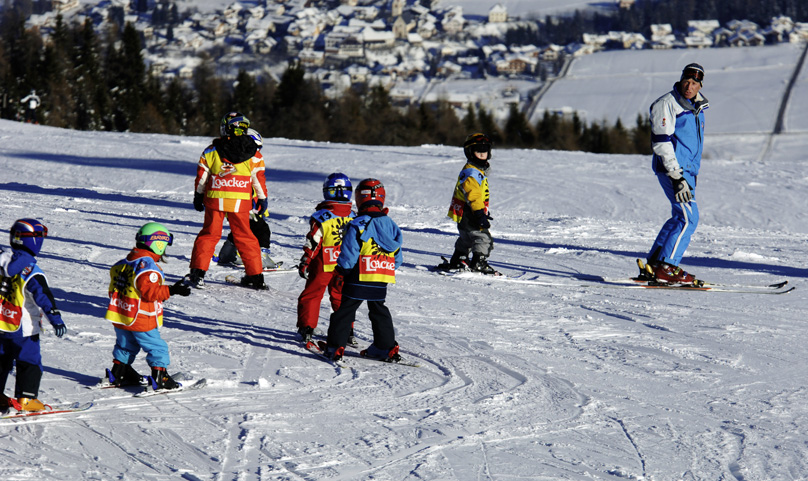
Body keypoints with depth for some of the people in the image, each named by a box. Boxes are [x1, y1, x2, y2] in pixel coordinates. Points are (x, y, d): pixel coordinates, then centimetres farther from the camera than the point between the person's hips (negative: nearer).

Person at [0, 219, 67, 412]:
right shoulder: (30, 272, -21)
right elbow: (43, 296, -27)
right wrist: (56, 318, -29)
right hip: (23, 328, -7)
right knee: (30, 362, 3)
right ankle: (25, 398, -1)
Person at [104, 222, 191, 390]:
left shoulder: (123, 263, 9)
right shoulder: (147, 266, -20)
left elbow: (114, 289, 15)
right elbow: (150, 291, -27)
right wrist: (172, 290, -26)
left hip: (120, 318, 8)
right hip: (141, 320, -8)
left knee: (125, 346, 24)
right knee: (157, 348, -1)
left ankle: (118, 374, 29)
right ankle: (160, 378, -6)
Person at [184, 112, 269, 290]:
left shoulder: (211, 151, 1)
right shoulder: (253, 154, 1)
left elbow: (202, 176, 6)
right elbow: (259, 179, 4)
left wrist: (198, 196, 18)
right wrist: (262, 199, 16)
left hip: (215, 200, -1)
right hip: (241, 202, 1)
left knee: (209, 234, 9)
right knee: (244, 237, 12)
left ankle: (197, 273, 0)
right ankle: (256, 277, 14)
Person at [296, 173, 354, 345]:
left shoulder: (321, 217, -15)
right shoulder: (353, 218, -1)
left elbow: (312, 243, -14)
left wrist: (304, 263, -7)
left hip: (323, 266, -4)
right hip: (344, 267, 4)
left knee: (311, 295, 8)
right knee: (340, 297, 17)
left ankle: (306, 329, 6)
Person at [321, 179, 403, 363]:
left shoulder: (358, 225, -15)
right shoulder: (390, 225, 4)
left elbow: (348, 256, -15)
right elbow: (397, 258, 10)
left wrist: (342, 270, 3)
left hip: (358, 279, -5)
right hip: (381, 283, 5)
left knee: (345, 311, 4)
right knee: (379, 310, 20)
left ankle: (335, 347, 4)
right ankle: (386, 347, 21)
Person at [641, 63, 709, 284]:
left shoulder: (697, 107, 16)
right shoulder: (667, 104, -10)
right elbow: (661, 142, -16)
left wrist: (693, 174, 27)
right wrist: (676, 176, -23)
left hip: (687, 170, 9)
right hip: (672, 169, -9)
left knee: (680, 218, 11)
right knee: (689, 217, -15)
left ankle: (653, 265, 15)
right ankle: (665, 268, -14)